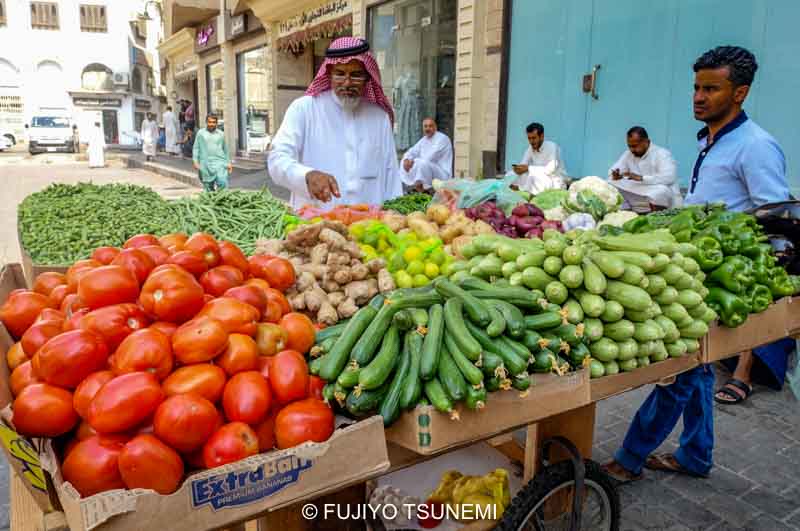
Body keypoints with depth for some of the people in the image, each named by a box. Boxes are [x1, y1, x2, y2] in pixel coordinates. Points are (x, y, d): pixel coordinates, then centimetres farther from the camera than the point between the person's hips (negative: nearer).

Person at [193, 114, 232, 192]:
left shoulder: (220, 134, 10)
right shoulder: (201, 133, 7)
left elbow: (225, 149, 17)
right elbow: (196, 148, 7)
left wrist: (228, 163, 15)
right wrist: (195, 161, -2)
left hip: (220, 163, 0)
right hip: (205, 164, 0)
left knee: (223, 182, -19)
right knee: (208, 187, 4)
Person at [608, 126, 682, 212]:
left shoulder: (662, 154, -12)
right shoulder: (628, 154, 6)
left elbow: (669, 177, -28)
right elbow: (612, 171, 8)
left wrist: (641, 178, -37)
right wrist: (615, 176, -18)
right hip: (641, 199, 5)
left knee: (662, 190, -39)